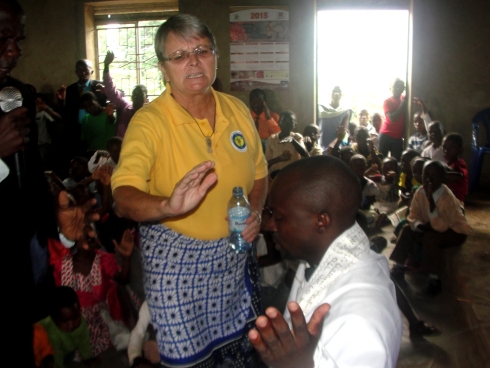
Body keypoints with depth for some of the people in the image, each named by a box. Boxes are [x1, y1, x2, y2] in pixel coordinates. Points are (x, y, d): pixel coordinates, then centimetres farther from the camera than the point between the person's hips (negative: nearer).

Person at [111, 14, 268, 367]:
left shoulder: (238, 110, -2)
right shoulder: (149, 121, -17)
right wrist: (168, 206, -49)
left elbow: (259, 174, 11)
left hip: (235, 252, 5)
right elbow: (124, 199, -29)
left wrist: (255, 211, -8)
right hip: (176, 259, -4)